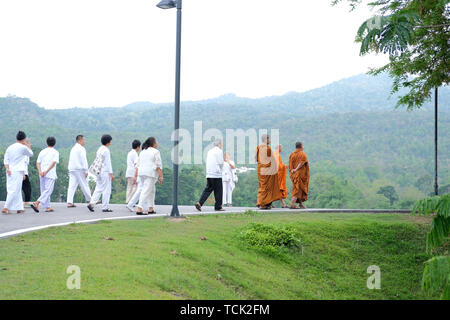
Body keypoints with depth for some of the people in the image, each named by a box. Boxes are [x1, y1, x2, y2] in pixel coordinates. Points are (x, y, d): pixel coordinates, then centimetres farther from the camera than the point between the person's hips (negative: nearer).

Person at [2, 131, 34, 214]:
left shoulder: (9, 148, 11)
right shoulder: (23, 148, -6)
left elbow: (5, 160, 3)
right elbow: (31, 154, 12)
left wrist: (7, 168, -5)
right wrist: (29, 147, 27)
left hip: (10, 172, 6)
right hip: (18, 171, -6)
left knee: (17, 190, 13)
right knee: (14, 191, -6)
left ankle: (19, 208, 16)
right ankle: (6, 208, -13)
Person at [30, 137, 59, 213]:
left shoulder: (42, 152, 13)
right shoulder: (55, 152, 0)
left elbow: (38, 163, 4)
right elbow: (54, 163, -14)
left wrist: (40, 171, -7)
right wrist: (46, 171, -17)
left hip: (42, 175, 5)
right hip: (51, 174, -5)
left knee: (44, 191, 13)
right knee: (48, 191, -6)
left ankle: (47, 207, 15)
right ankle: (36, 203, -22)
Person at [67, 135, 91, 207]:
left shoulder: (73, 148, 18)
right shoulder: (81, 149, -8)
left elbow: (71, 160, 18)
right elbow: (84, 160, -13)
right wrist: (86, 171, -12)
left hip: (71, 169, 7)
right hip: (79, 169, -7)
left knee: (72, 186, 1)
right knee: (84, 185, 3)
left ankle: (69, 202, -6)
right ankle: (90, 200, 14)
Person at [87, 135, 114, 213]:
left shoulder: (99, 149, 14)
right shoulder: (106, 150, -14)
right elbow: (108, 163, -16)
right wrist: (111, 173, -14)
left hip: (99, 172, 9)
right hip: (105, 172, -9)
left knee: (98, 189, 10)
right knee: (106, 190, -1)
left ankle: (91, 203, -1)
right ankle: (105, 207, 3)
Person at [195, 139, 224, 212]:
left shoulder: (210, 151, 17)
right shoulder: (219, 151, -5)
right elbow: (221, 163, -9)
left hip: (209, 174, 7)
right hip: (216, 174, -7)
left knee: (208, 189, 7)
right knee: (218, 190, 3)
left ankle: (199, 203, -7)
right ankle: (218, 206, 7)